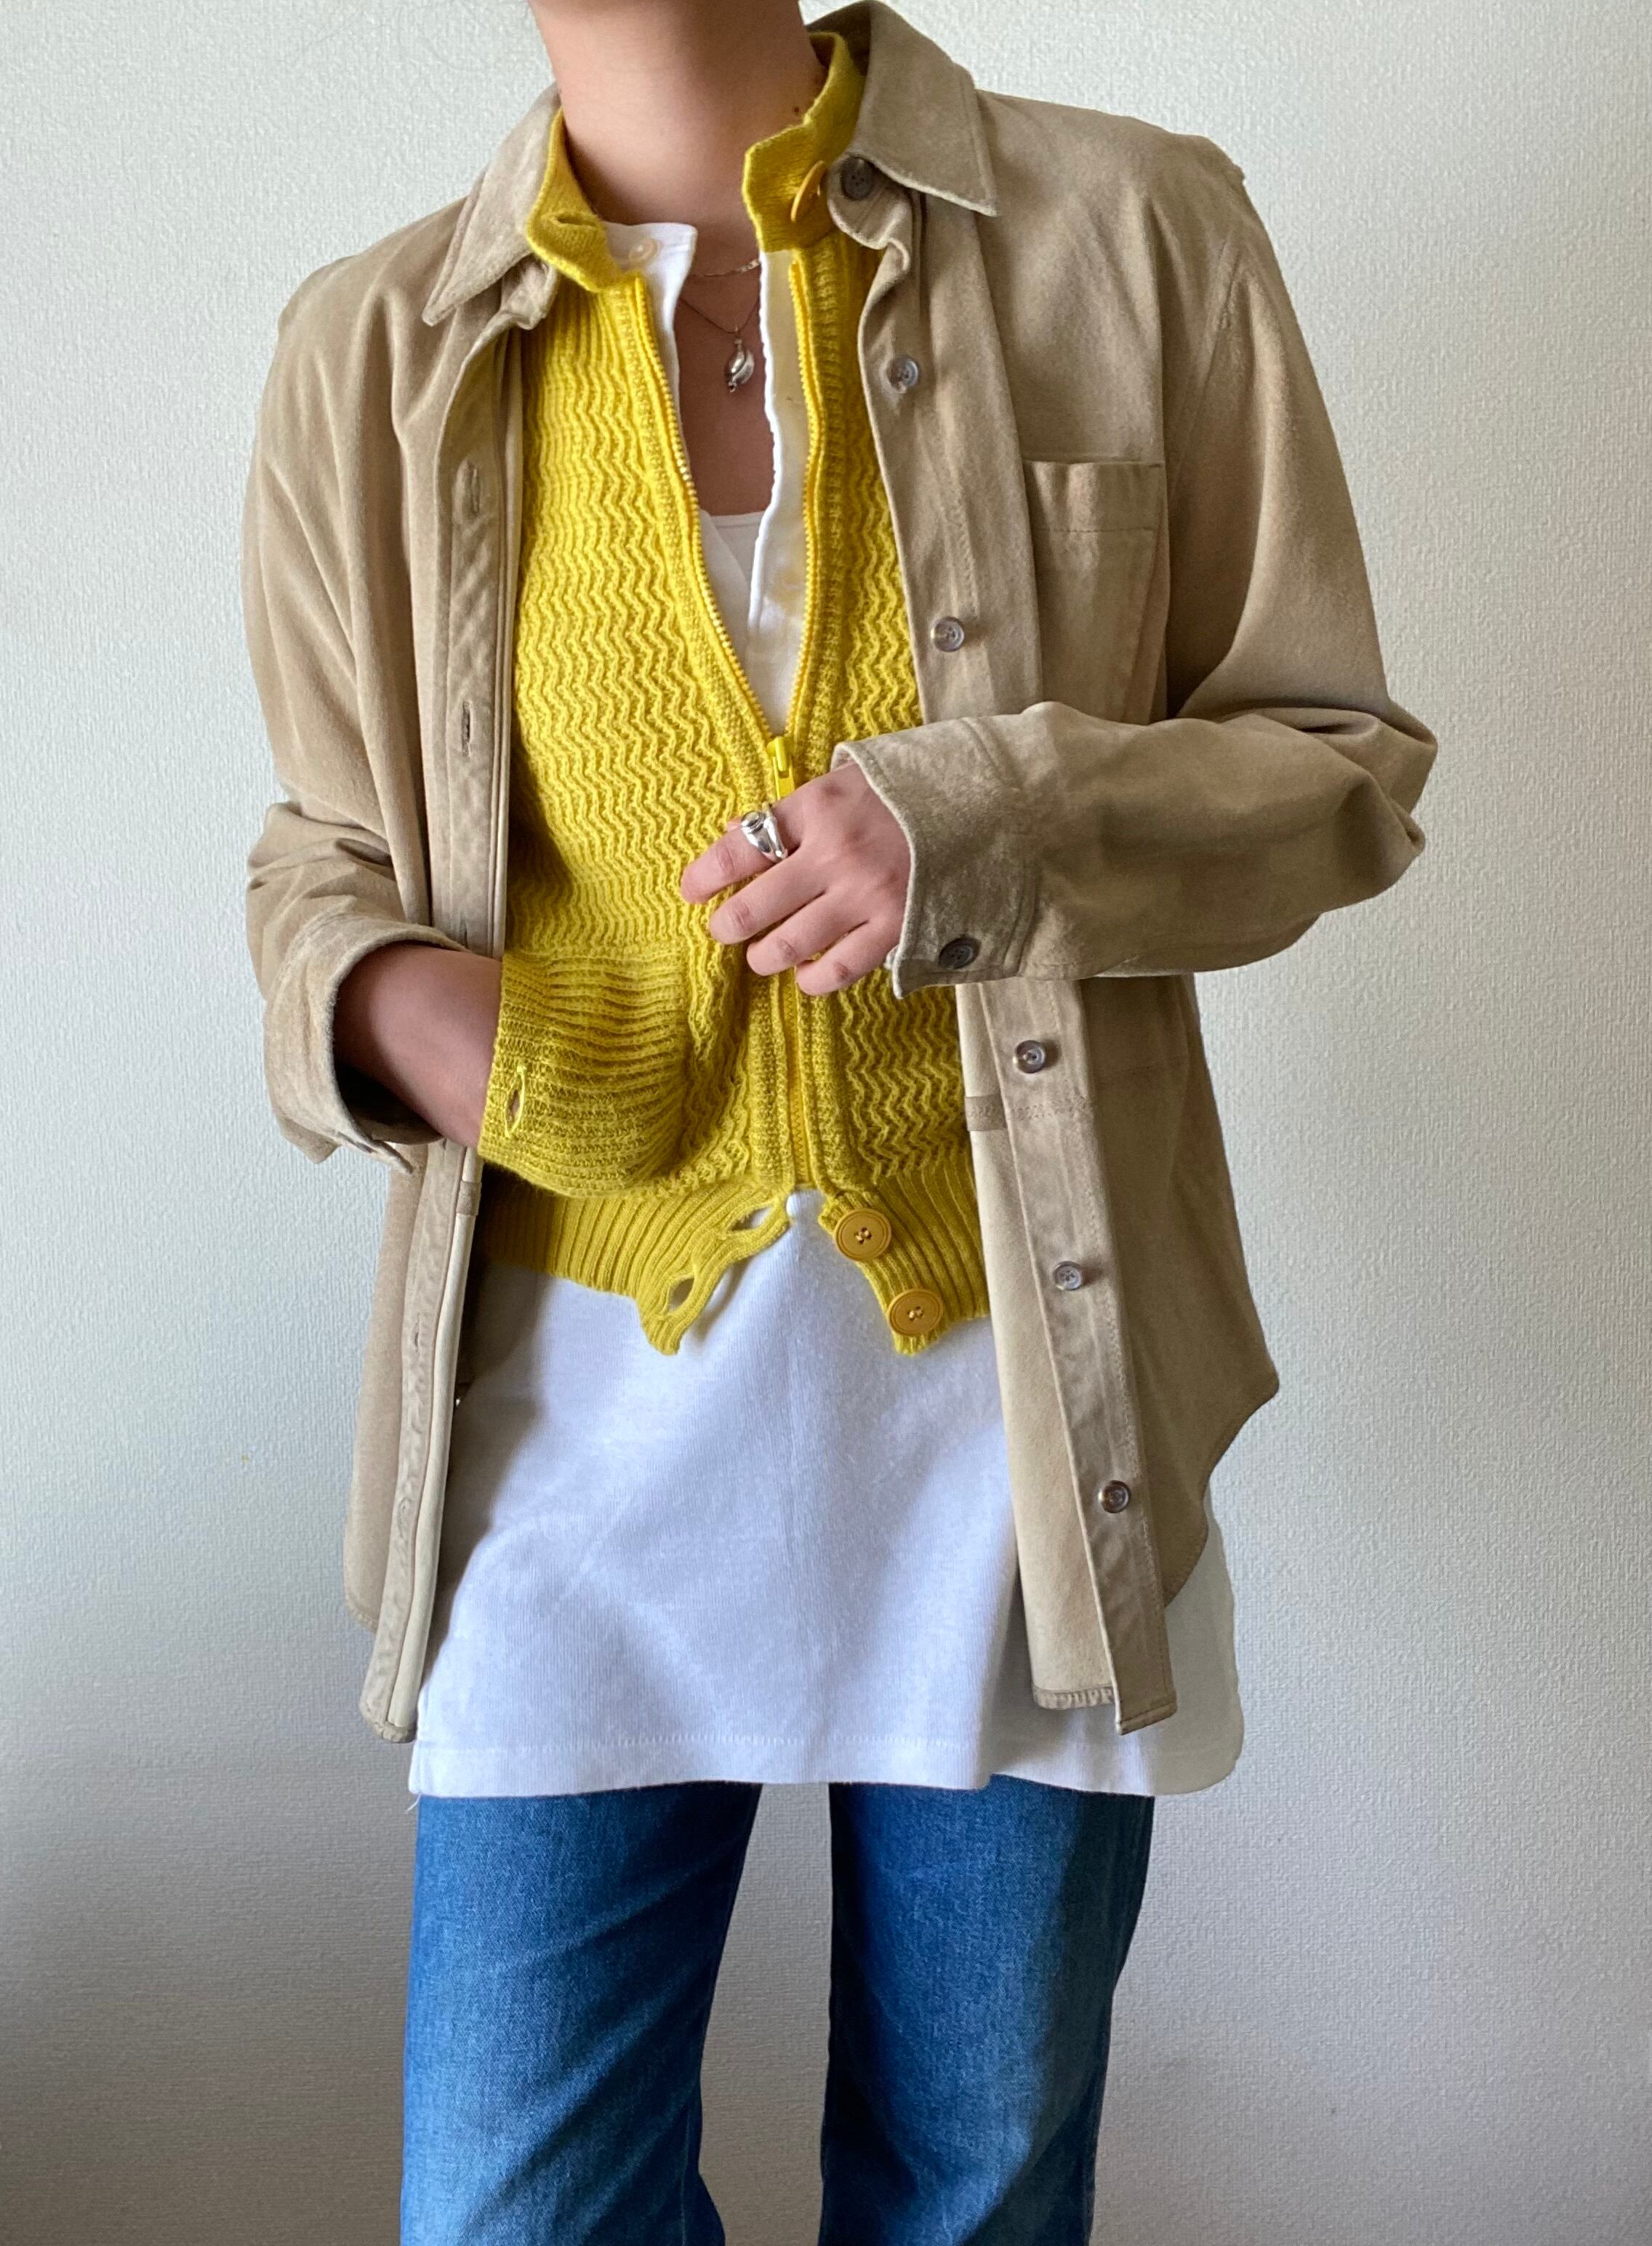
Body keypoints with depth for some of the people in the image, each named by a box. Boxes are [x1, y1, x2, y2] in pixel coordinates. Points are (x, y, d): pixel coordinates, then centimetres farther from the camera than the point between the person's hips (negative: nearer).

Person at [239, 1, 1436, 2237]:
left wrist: (986, 831, -16)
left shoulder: (1137, 234, -1)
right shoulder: (374, 354, 3)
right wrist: (372, 992, -11)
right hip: (589, 1394, 1)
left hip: (1016, 1380, 0)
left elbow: (1345, 767, 2)